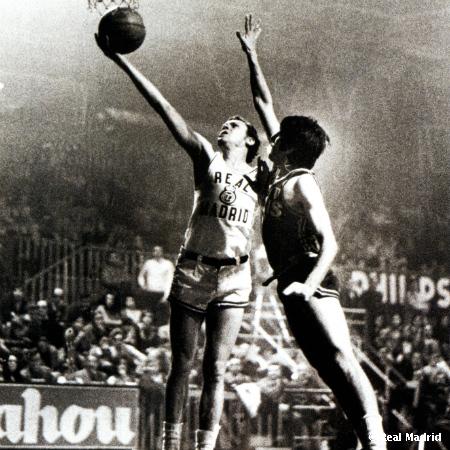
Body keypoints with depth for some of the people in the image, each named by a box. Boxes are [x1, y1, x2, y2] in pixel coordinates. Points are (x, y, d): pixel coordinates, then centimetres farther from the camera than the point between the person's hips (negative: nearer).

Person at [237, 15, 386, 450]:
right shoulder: (279, 176, 14)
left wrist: (309, 284, -32)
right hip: (292, 288, 8)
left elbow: (329, 242, -18)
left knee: (341, 360, -17)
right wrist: (251, 56, 25)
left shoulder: (302, 183, -9)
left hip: (311, 286, -8)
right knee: (331, 372, 3)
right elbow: (264, 105, 22)